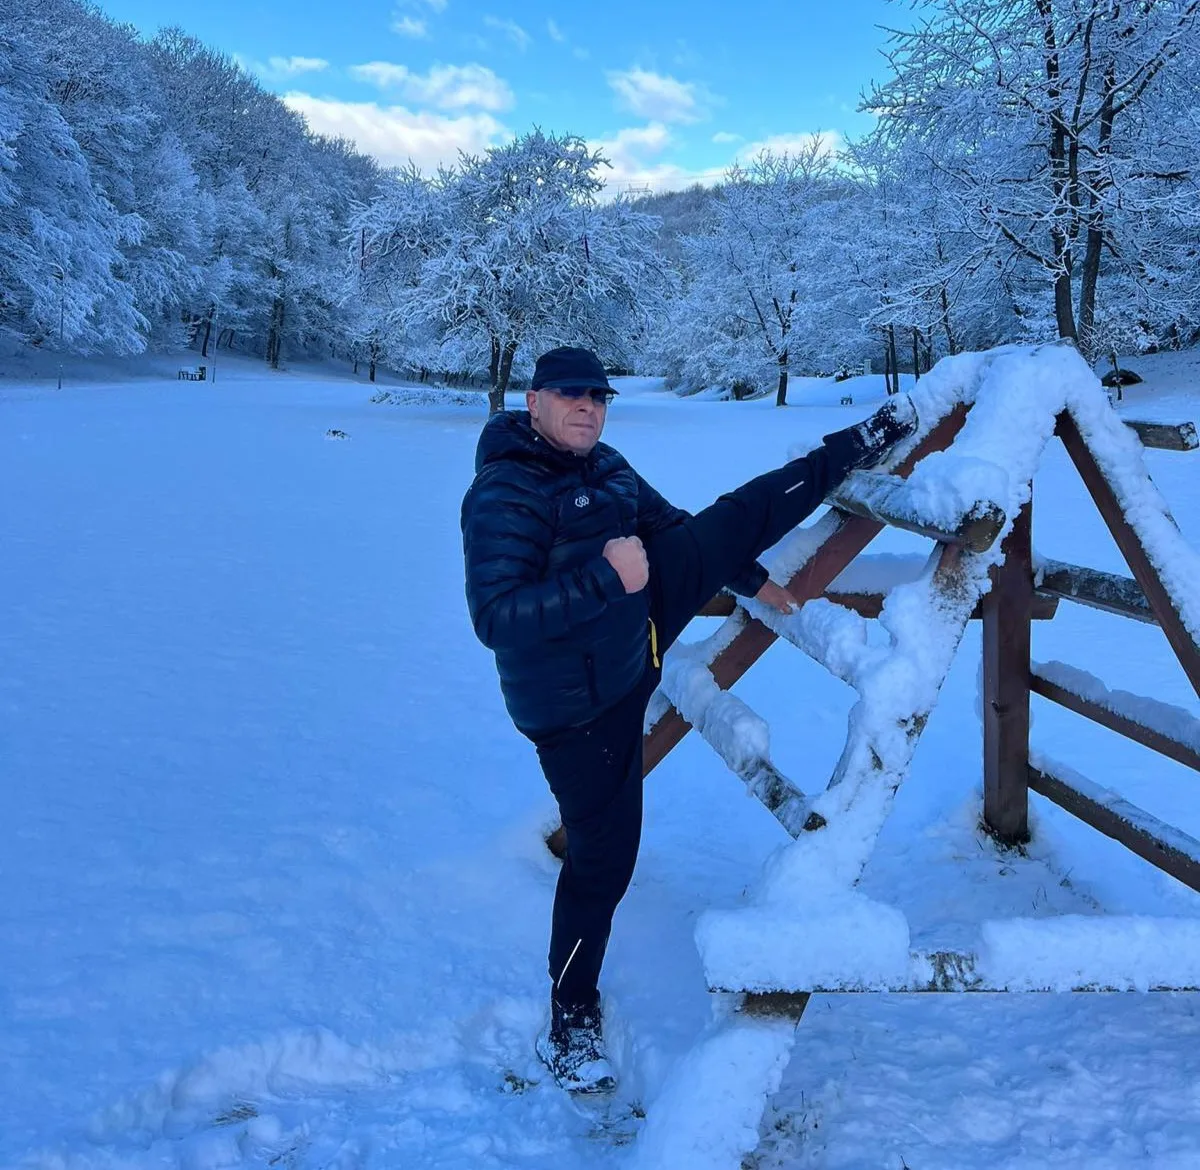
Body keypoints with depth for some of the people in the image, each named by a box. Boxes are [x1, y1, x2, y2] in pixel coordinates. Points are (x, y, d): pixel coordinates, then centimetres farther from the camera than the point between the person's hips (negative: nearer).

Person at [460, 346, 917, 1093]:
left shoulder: (605, 466, 1)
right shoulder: (503, 496, -24)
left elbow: (672, 527, 16)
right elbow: (495, 618, -32)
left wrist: (753, 581, 21)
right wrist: (604, 578, -39)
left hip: (640, 625, 8)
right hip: (580, 701, -7)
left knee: (739, 518, 6)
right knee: (604, 855, -1)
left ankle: (869, 444, 22)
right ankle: (571, 1021, 18)